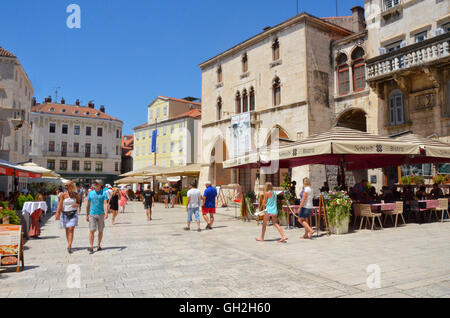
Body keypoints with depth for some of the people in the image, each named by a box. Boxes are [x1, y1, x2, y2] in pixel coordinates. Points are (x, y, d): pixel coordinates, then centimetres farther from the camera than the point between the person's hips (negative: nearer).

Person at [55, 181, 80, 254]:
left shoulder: (75, 194, 0)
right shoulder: (63, 195, -4)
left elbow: (79, 203, 10)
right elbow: (60, 205, -11)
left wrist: (77, 204, -14)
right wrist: (57, 214, -21)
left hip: (73, 213, -1)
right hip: (65, 213, 1)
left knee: (71, 229, -11)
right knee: (67, 230, 11)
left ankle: (69, 246, -15)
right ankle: (69, 245, 27)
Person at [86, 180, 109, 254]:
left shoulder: (103, 193, -1)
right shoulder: (91, 193, 6)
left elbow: (105, 203, -12)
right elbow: (88, 205, 13)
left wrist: (106, 213, -26)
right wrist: (87, 215, 12)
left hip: (101, 214, -1)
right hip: (92, 214, 1)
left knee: (100, 231, 9)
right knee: (92, 231, -7)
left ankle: (99, 245, 23)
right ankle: (91, 247, -5)